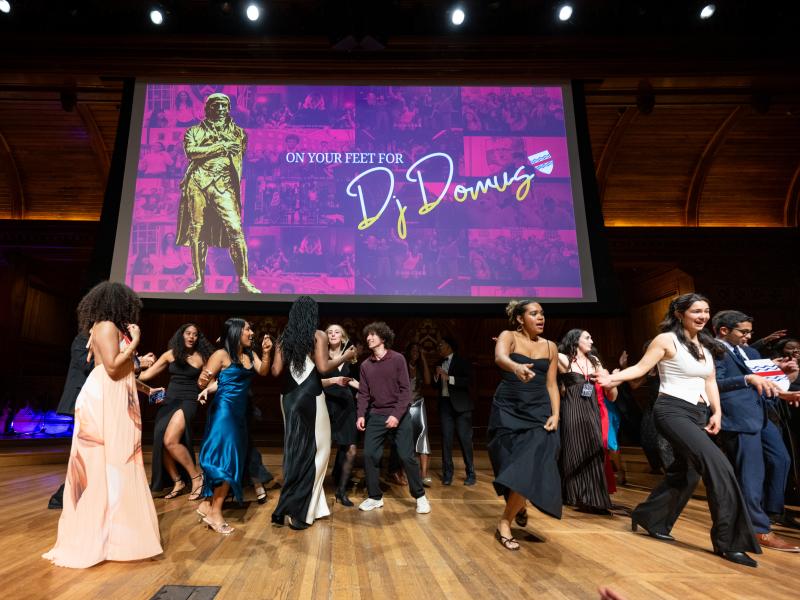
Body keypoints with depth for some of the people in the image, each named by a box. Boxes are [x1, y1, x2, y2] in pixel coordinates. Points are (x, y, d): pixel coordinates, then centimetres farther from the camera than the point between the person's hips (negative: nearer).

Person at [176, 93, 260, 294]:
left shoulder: (237, 131, 20)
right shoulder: (194, 131, 18)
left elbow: (238, 153, 12)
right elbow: (190, 151, -1)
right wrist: (219, 147, -4)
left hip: (224, 185, -1)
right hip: (197, 183, 1)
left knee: (235, 228, -16)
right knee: (196, 231, -1)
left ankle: (243, 281, -13)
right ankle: (199, 280, 6)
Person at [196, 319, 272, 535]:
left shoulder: (249, 354, 8)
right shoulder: (221, 355, -12)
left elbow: (263, 372, 1)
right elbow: (203, 383, -14)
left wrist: (265, 353, -11)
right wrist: (204, 381, -37)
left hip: (240, 412, 8)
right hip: (224, 410, -8)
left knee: (232, 459, 12)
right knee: (226, 459, -6)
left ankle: (207, 504, 25)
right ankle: (215, 512, 6)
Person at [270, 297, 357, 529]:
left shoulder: (284, 337, 7)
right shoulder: (318, 335, -6)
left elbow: (276, 371, 4)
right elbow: (323, 367, -16)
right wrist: (345, 357, -2)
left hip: (289, 396, 6)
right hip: (310, 396, -6)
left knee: (294, 449, 14)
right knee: (314, 450, 5)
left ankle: (294, 507, 24)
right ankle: (298, 510, 4)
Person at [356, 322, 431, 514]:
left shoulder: (397, 359, -5)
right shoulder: (365, 365, 6)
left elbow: (405, 390, -8)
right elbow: (363, 393, 7)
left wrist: (397, 414, -18)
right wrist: (361, 415, -7)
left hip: (399, 416, -4)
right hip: (375, 417, 4)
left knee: (407, 457, -2)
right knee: (370, 455, 0)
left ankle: (420, 496, 15)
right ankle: (375, 497, 17)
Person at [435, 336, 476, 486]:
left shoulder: (461, 362, -1)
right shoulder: (439, 364, 14)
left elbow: (468, 381, -14)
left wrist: (449, 378, -21)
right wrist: (436, 375, -4)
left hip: (460, 405, -4)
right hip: (445, 404, 4)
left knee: (465, 439, -1)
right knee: (446, 439, 2)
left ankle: (470, 473, 10)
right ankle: (447, 473, 8)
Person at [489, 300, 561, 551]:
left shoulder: (550, 347, 8)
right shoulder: (508, 337, -4)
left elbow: (551, 384, 9)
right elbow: (499, 357, -27)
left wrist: (555, 414, -5)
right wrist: (516, 367, -49)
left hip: (538, 412, 3)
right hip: (508, 411, -2)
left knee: (531, 468, -12)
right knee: (513, 467, 4)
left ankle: (504, 523, 3)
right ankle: (518, 506, 35)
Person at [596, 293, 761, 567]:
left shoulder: (705, 345, 15)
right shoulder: (667, 340, -8)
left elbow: (710, 382, 17)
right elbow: (641, 367, -11)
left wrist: (717, 412, 7)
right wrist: (613, 378, -27)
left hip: (698, 414, 9)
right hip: (673, 411, -9)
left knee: (686, 472, 13)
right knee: (718, 465, -20)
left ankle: (651, 519, 31)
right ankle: (729, 541, -10)